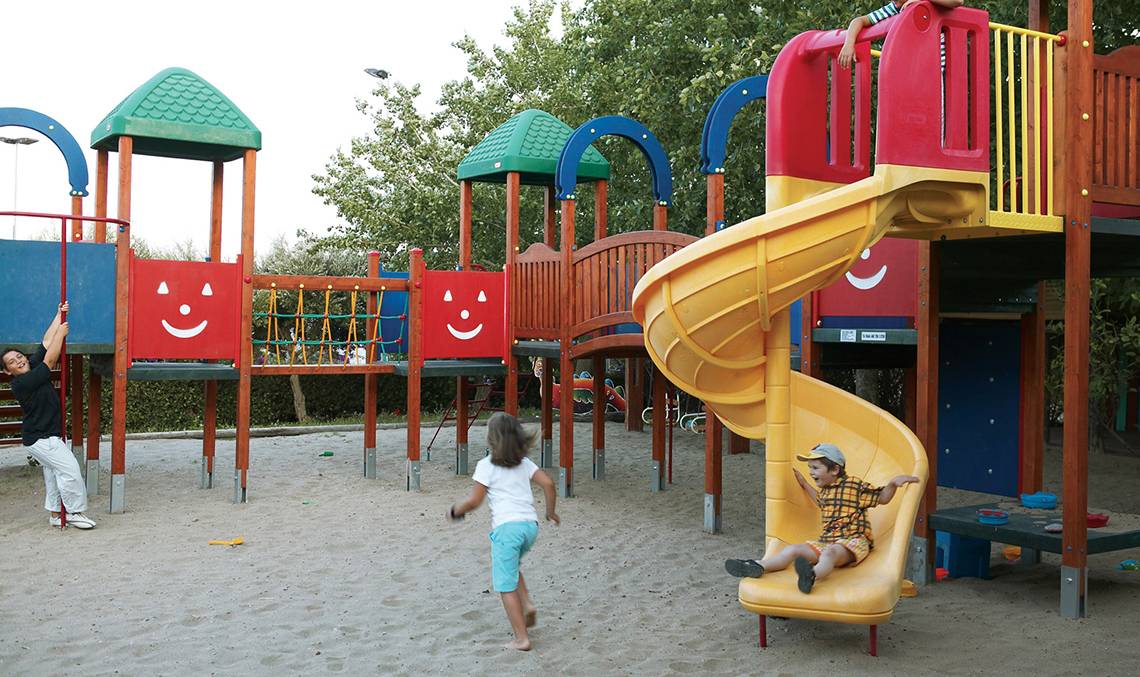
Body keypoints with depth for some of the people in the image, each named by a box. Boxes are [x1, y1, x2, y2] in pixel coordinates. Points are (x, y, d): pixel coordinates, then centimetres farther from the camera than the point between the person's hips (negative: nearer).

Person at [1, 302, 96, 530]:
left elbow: (46, 342, 4)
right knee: (70, 470, -10)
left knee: (53, 473, 14)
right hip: (41, 439, -10)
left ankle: (55, 514, 21)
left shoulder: (32, 366, 2)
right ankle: (76, 512, -1)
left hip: (44, 436, 10)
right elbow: (50, 360, -24)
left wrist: (60, 315, 2)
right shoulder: (22, 383, -22)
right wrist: (61, 333, -17)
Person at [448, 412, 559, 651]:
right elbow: (548, 483, 5)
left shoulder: (486, 466, -1)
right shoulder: (524, 463, 13)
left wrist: (455, 511, 13)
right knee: (511, 566, 31)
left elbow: (474, 501, -4)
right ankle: (527, 604, 10)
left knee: (506, 585, 2)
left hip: (506, 526, -6)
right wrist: (551, 511, 17)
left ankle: (521, 638, 0)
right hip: (530, 524, 6)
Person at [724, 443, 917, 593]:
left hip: (852, 541, -7)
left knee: (830, 552, -40)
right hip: (825, 540, 7)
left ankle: (811, 575, -73)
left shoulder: (854, 486, 0)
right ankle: (758, 567, -32)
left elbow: (882, 498, 7)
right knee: (793, 550, -12)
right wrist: (803, 484, 43)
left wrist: (893, 483, -9)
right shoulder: (825, 489, 20)